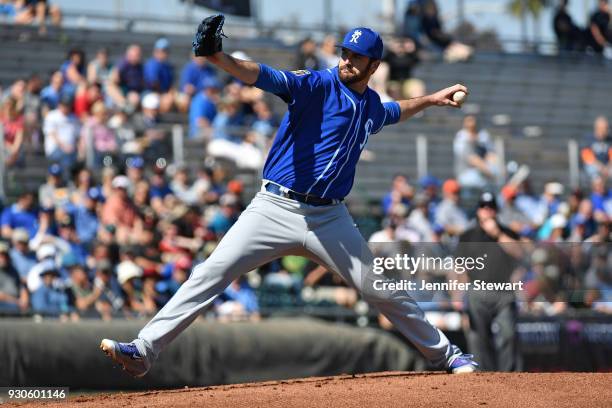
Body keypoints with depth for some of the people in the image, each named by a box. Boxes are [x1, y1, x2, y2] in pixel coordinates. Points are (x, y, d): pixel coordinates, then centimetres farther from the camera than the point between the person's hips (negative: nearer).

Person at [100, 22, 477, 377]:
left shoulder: (372, 106, 12)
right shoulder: (318, 85, -6)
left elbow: (394, 113, 40)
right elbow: (264, 76, -25)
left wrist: (431, 100, 38)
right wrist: (219, 59, -41)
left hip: (330, 219, 4)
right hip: (276, 210, -4)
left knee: (385, 291, 6)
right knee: (210, 274, -15)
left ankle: (445, 354, 26)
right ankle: (144, 351, -17)